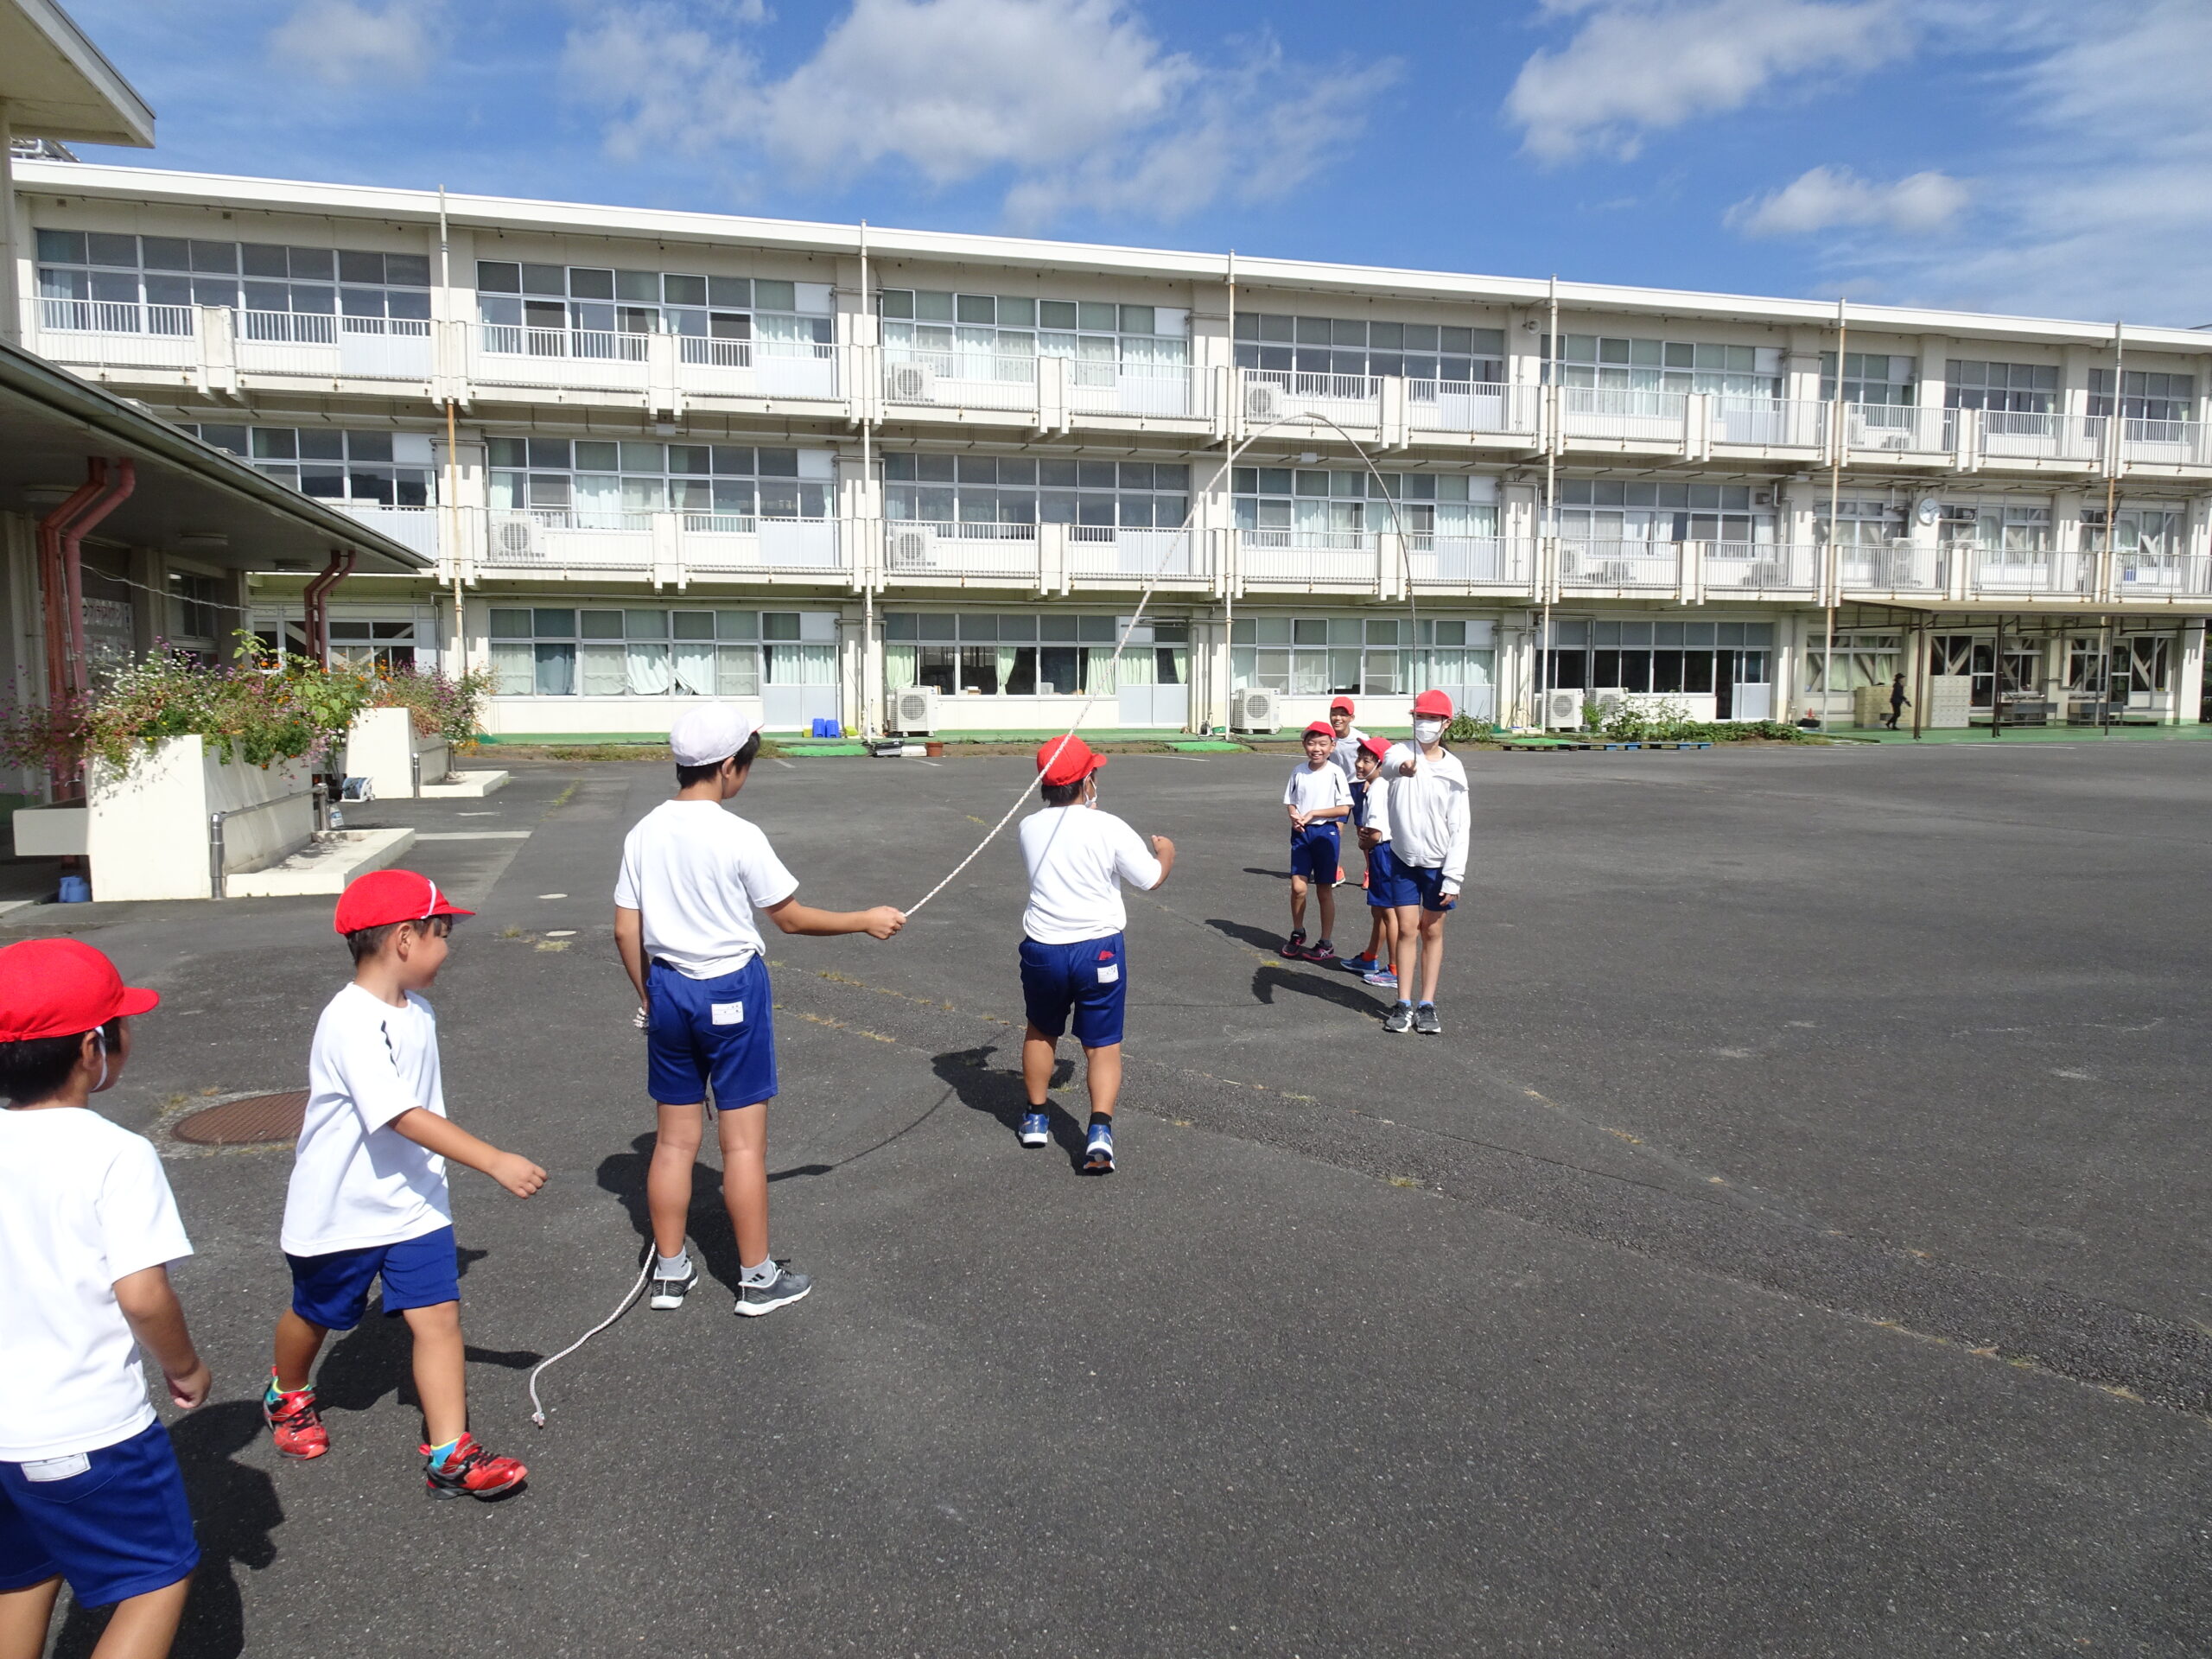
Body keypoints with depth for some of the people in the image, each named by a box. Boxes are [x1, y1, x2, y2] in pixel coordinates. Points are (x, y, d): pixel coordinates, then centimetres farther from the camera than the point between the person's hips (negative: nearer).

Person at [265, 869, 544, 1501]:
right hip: (339, 1209, -5)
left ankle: (450, 1455, -1)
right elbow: (404, 1117, -36)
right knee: (316, 1314, 20)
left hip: (412, 1203, 5)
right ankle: (288, 1396, 50)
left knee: (437, 1313, -5)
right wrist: (495, 1162, -39)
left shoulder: (418, 1011, 0)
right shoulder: (350, 1022, -28)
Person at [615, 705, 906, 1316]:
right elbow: (791, 918, -9)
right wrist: (866, 920, 3)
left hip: (668, 989, 6)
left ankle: (669, 1271, 27)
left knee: (674, 1139, 15)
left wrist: (646, 994, 17)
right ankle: (757, 1278, 17)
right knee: (744, 1142, 5)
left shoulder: (643, 834, 0)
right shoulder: (739, 837, -17)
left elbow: (625, 931, 4)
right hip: (732, 991, -6)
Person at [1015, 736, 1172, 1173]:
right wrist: (1165, 852, 19)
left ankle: (1035, 1118, 35)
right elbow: (1150, 878, -2)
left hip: (1042, 950, 3)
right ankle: (1099, 1129, -10)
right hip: (1097, 948, -3)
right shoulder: (1109, 828, -12)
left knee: (1040, 1032, 25)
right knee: (1103, 1045, 6)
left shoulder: (1029, 828, 0)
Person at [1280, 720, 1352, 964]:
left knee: (1324, 890, 6)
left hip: (1326, 832, -3)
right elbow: (1290, 802, 10)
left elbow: (1344, 808, -10)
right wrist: (1294, 816, -11)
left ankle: (1326, 944, 17)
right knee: (1297, 887, -3)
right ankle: (1297, 933, 20)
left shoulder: (1335, 774, -9)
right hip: (1301, 833, 3)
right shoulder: (1299, 772, 3)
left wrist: (1313, 814, -15)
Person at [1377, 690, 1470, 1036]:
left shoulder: (1453, 769, -6)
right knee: (1407, 929, 2)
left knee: (1432, 931, 8)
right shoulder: (1401, 753, -6)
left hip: (1438, 862, 0)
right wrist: (1401, 767, -58)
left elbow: (1459, 828, -6)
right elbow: (1389, 764, -33)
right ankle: (1403, 1005, 11)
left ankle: (1427, 1005, 17)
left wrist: (1453, 877, -12)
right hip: (1403, 857, 0)